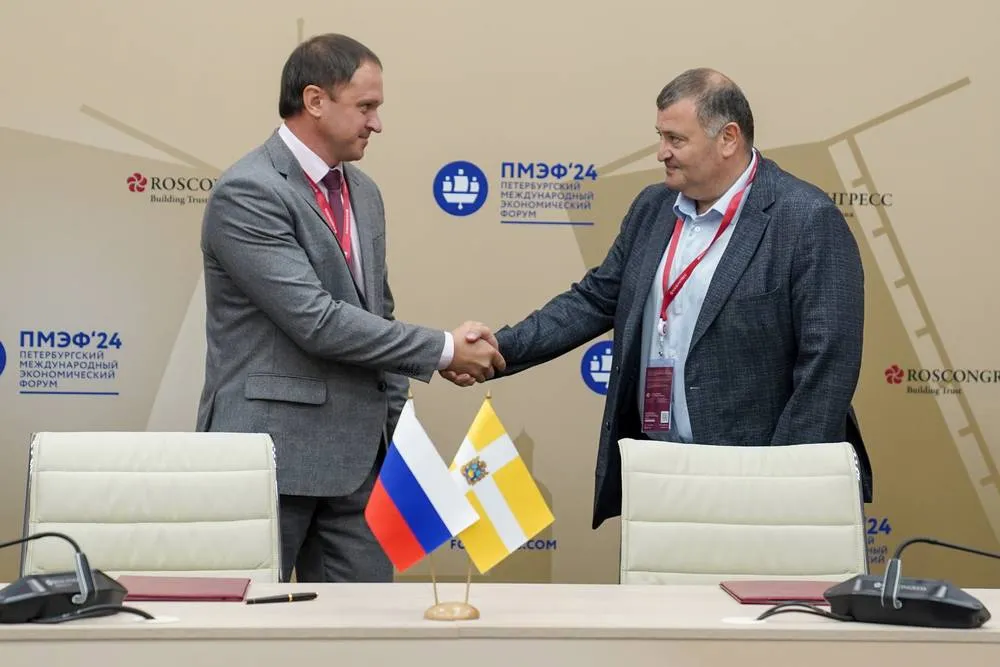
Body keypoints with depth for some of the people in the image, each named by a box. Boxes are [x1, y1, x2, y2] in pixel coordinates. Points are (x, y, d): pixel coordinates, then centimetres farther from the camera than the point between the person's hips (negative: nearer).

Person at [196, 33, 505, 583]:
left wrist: (394, 428, 11)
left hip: (358, 454, 8)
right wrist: (443, 350, -16)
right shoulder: (246, 193, -15)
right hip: (270, 450, -7)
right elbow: (316, 320, -22)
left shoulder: (363, 192, 12)